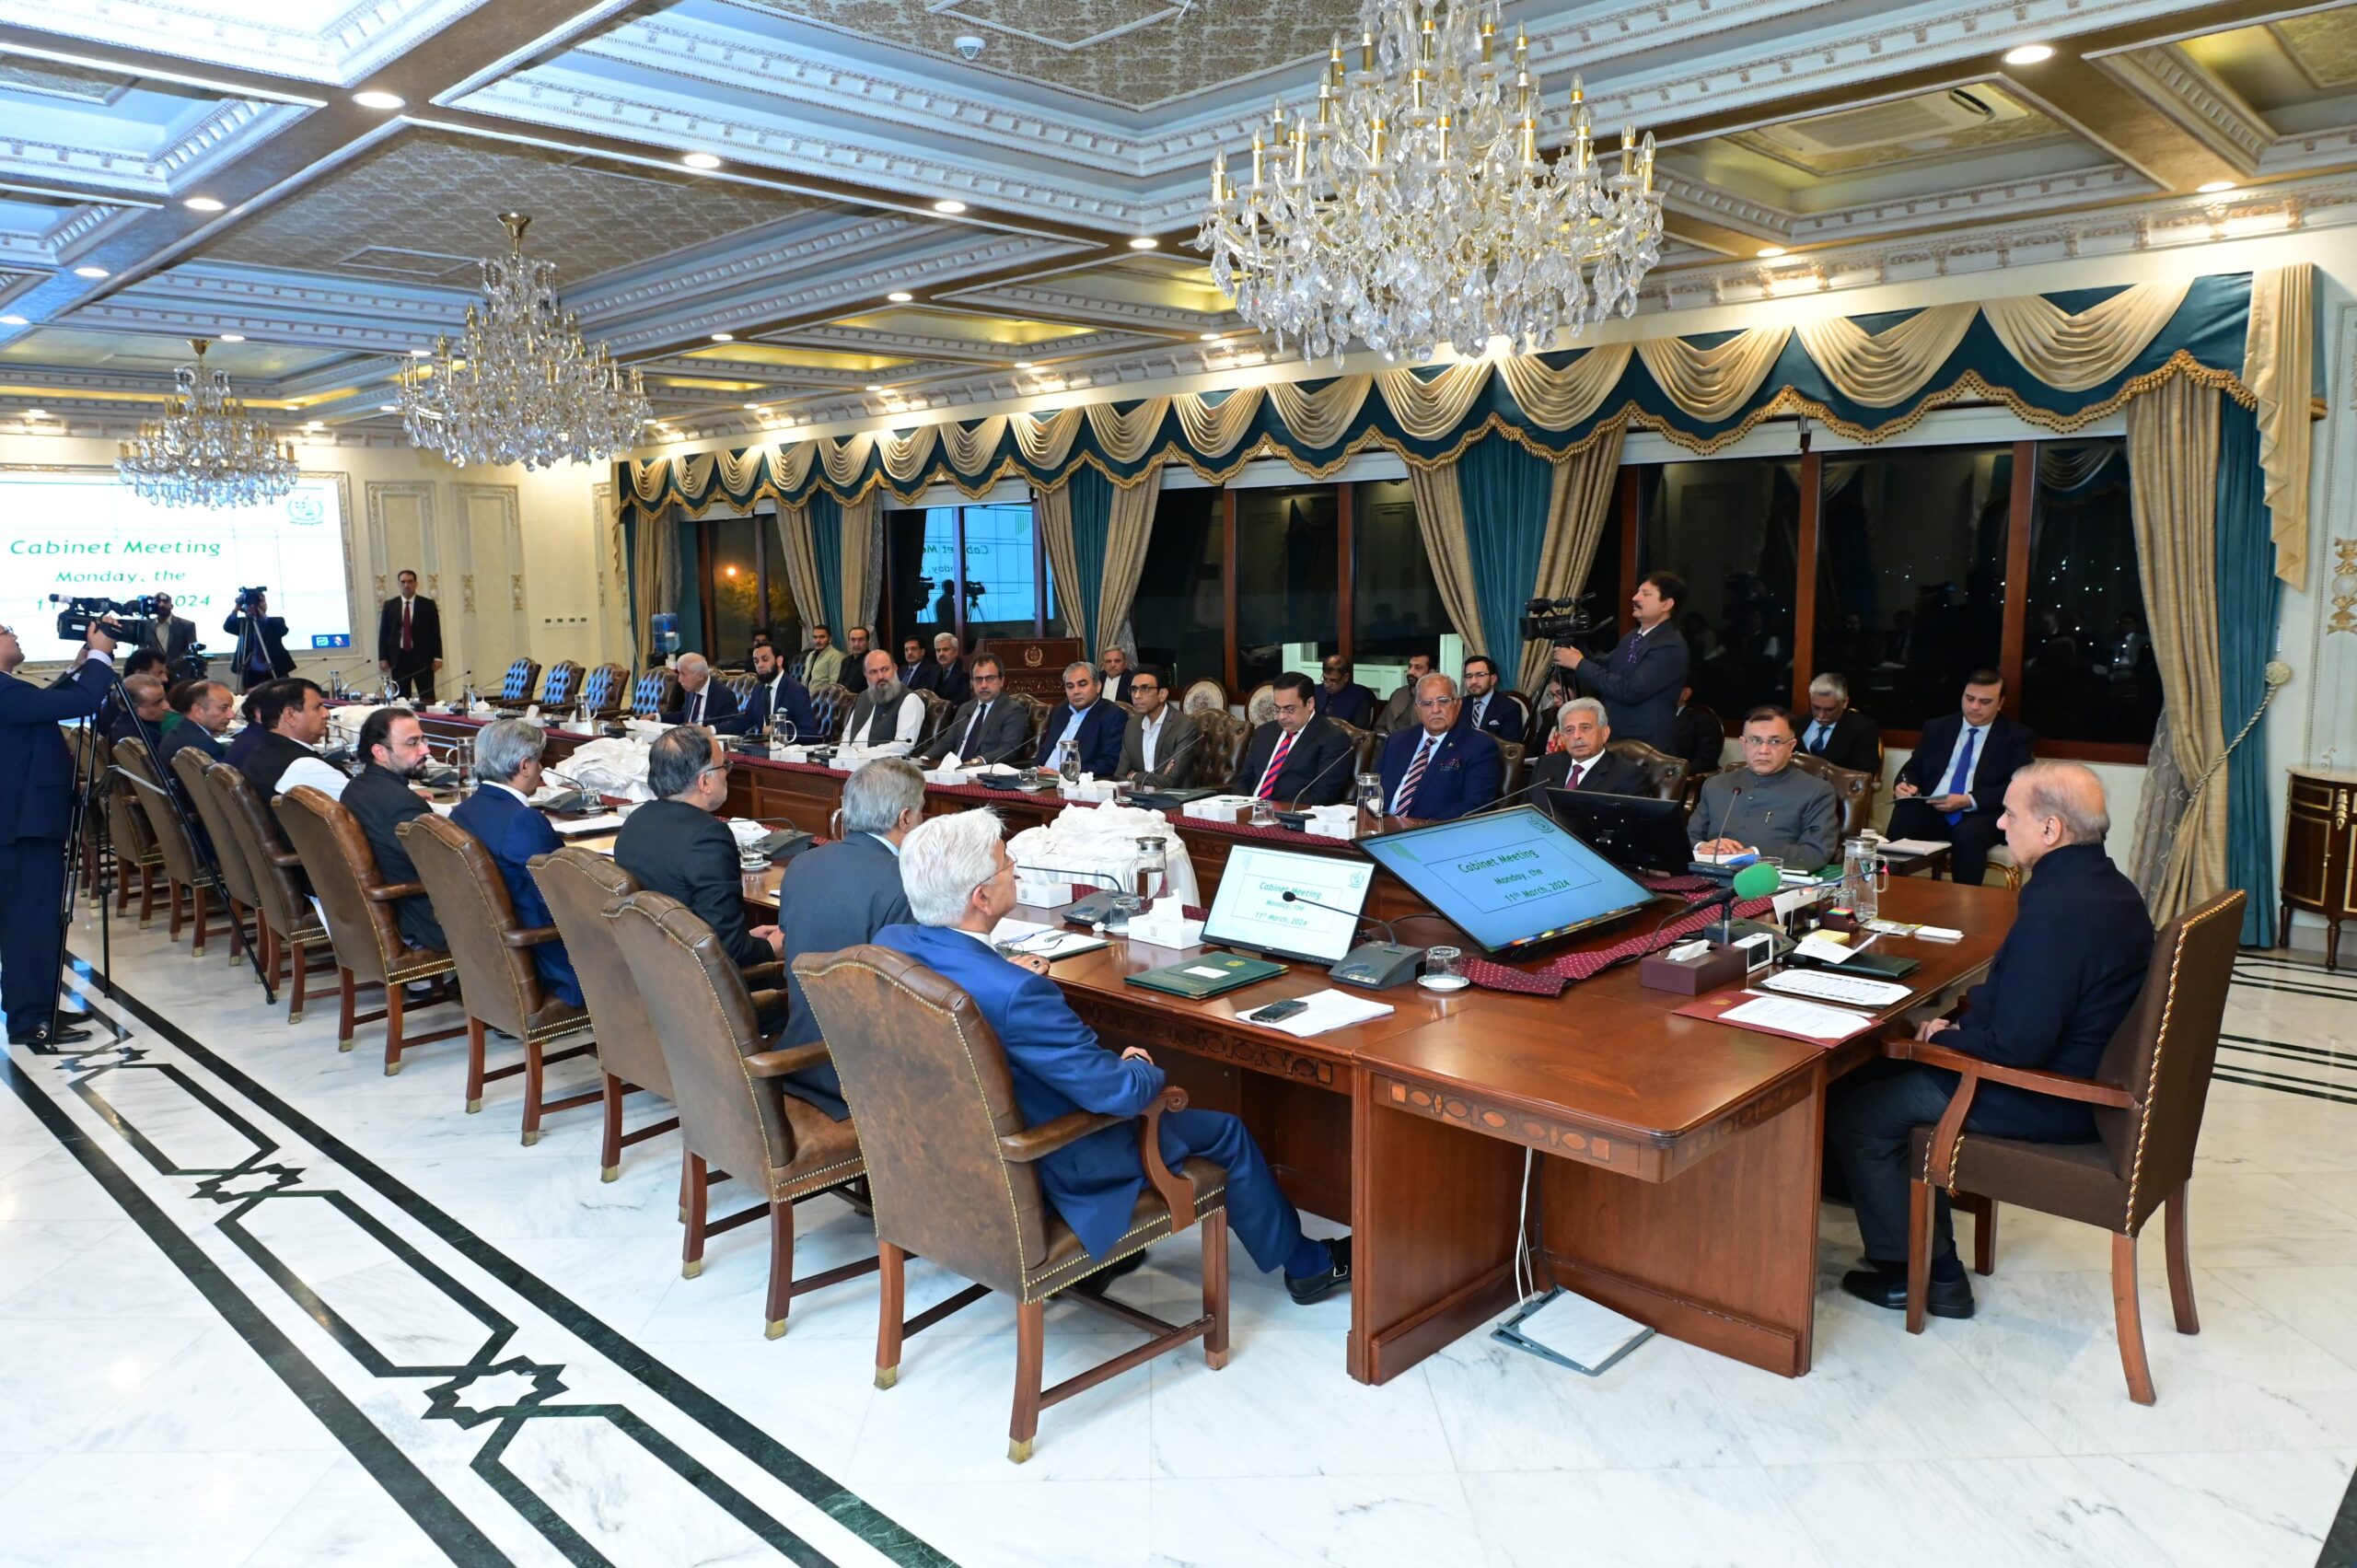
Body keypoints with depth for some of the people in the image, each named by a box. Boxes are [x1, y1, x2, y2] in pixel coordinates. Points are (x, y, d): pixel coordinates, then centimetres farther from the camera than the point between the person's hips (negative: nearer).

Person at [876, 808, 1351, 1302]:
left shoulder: (889, 942, -13)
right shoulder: (1017, 994, -38)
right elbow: (1120, 1091, -30)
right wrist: (1140, 1067, -9)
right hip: (1042, 1172, -8)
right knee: (1225, 1133, 11)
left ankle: (1094, 1252, 43)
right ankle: (1307, 1266, 35)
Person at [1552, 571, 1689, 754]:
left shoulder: (1671, 646, -17)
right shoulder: (1633, 637, 13)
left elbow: (1630, 690, -25)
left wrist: (1580, 664, -19)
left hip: (1645, 746, -8)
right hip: (1613, 738, 8)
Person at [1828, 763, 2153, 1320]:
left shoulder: (2054, 908, -29)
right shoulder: (2108, 885, 4)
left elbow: (2016, 1044, -29)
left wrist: (1946, 1038, -10)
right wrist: (1965, 1017, 3)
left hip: (2046, 1103, -10)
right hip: (2088, 1077, 10)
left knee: (1851, 1109, -5)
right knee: (1885, 1075, 18)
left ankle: (1916, 1273, 8)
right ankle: (1934, 1257, 21)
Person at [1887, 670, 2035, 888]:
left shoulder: (2017, 736, 8)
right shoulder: (1937, 728, 18)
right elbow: (1913, 768, 17)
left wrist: (1968, 800, -18)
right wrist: (1905, 784, -9)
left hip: (1981, 816, -2)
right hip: (1931, 811, 2)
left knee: (1969, 833, -38)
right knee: (1903, 816, -33)